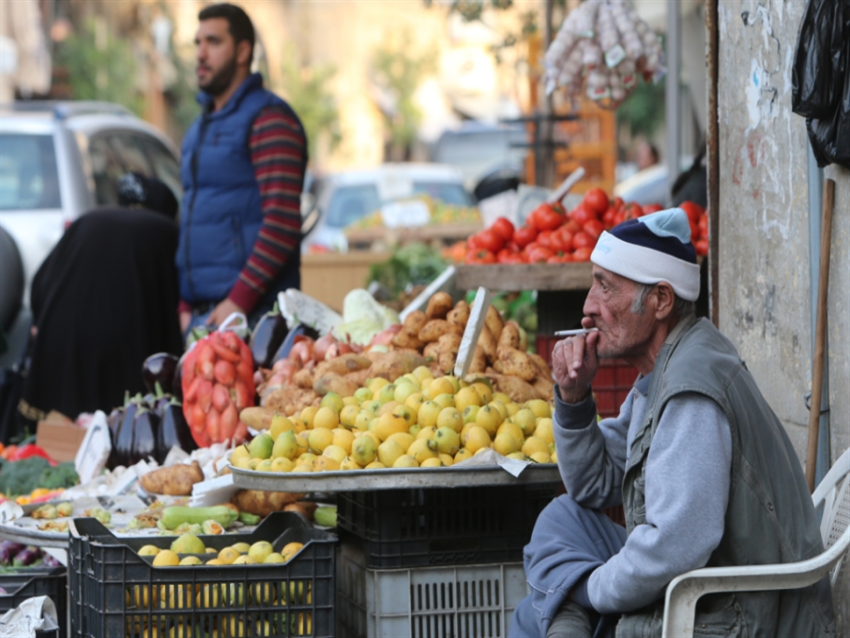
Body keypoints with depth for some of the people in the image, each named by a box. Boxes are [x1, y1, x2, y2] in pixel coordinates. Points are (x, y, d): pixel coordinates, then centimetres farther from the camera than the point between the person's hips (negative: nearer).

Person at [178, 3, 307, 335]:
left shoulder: (268, 119, -6)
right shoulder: (199, 130, 21)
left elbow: (282, 221, -15)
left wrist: (239, 300, -20)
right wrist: (184, 304, 14)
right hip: (200, 314, 8)